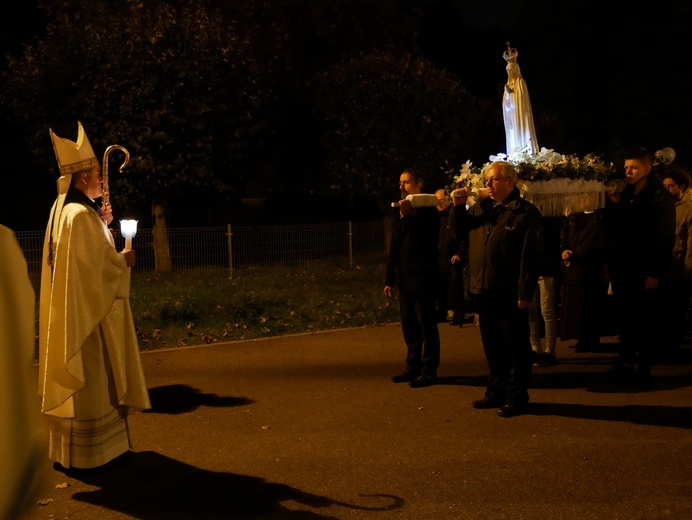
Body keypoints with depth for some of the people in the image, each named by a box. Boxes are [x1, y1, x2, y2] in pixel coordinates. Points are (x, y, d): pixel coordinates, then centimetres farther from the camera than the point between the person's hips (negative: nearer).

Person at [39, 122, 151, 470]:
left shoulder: (63, 210, 11)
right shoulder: (81, 216, -20)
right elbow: (97, 265, -22)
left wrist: (101, 225, 10)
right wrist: (124, 261, -6)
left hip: (70, 311, 10)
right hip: (86, 311, -10)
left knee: (79, 381, 16)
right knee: (90, 380, -2)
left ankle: (69, 448, 24)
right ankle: (87, 452, 6)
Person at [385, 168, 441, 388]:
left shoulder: (428, 210, -8)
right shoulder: (401, 212, 15)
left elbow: (424, 242, -20)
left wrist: (407, 216, -21)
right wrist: (389, 279, 16)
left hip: (422, 278, -8)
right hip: (405, 279, 8)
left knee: (426, 326, -1)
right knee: (409, 326, 12)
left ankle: (429, 370, 5)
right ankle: (413, 367, 21)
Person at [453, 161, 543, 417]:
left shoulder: (526, 212, -7)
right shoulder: (480, 208, 12)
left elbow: (531, 256, -12)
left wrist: (525, 292, -17)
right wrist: (459, 207, 5)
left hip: (509, 294, -6)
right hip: (484, 291, 6)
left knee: (516, 347, 4)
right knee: (492, 346, 15)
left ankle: (516, 397, 13)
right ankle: (496, 392, 27)